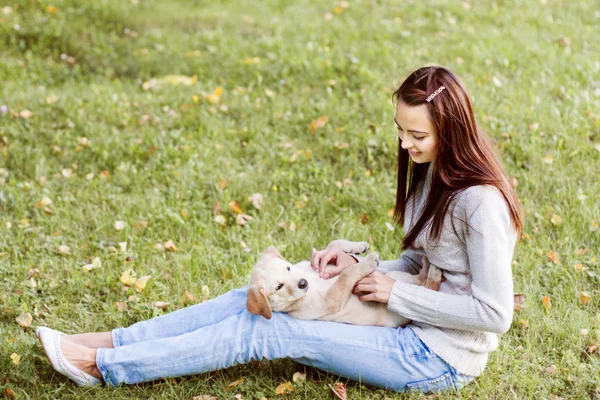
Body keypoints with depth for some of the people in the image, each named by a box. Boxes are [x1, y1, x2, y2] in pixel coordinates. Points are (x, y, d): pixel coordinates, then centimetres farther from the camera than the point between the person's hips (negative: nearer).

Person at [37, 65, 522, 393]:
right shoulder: (432, 169, 3)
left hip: (441, 358, -8)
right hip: (419, 327, 8)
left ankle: (102, 366, -8)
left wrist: (398, 294, -20)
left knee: (272, 331, -15)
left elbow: (495, 313, -25)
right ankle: (110, 342, 2)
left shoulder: (481, 201, -25)